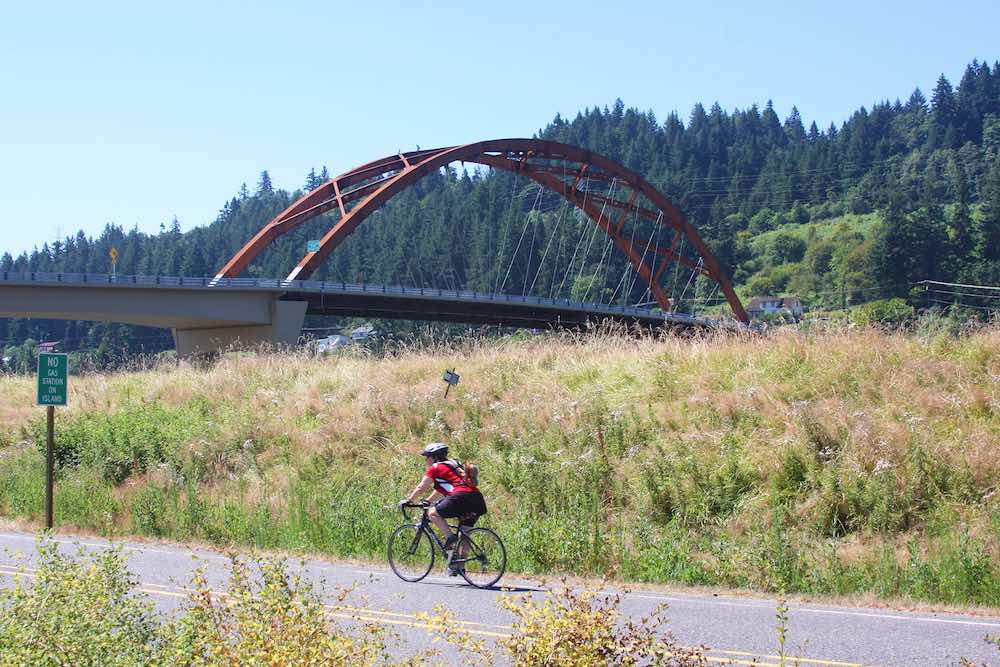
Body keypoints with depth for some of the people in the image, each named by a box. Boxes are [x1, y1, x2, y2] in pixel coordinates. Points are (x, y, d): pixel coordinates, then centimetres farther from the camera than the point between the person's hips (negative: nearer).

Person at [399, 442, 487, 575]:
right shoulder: (452, 464, 31)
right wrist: (428, 501, 46)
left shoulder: (435, 468, 7)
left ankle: (450, 537, -15)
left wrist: (407, 501, 22)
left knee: (433, 513, 0)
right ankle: (459, 566, 14)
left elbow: (421, 488, 11)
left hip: (462, 496, -8)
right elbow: (440, 489, 41)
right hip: (477, 498, 9)